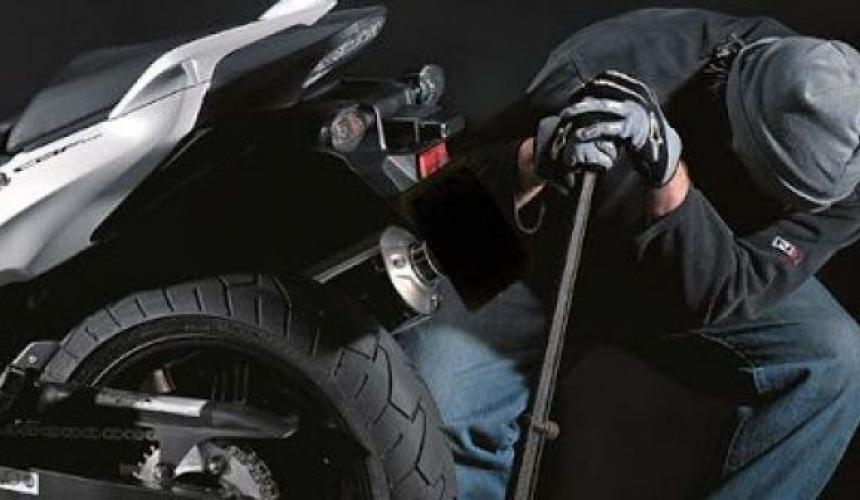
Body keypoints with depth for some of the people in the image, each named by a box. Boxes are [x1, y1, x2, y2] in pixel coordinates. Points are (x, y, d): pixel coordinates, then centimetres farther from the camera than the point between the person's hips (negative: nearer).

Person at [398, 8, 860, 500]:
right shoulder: (599, 69, -34)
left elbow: (717, 296, -33)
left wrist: (667, 173, -50)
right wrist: (541, 159, -48)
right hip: (547, 258, -2)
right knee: (431, 399, -25)